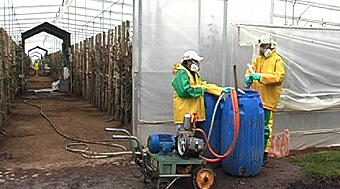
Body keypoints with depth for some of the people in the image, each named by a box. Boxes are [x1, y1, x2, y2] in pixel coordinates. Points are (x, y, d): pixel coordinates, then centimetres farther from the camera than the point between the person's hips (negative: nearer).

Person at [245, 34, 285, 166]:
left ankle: (264, 154, 4)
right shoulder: (258, 59, 17)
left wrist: (261, 76, -23)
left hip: (268, 99, -6)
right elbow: (250, 70, 19)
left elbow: (279, 76, -16)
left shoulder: (277, 60, -4)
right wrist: (248, 77, -5)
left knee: (266, 127, -4)